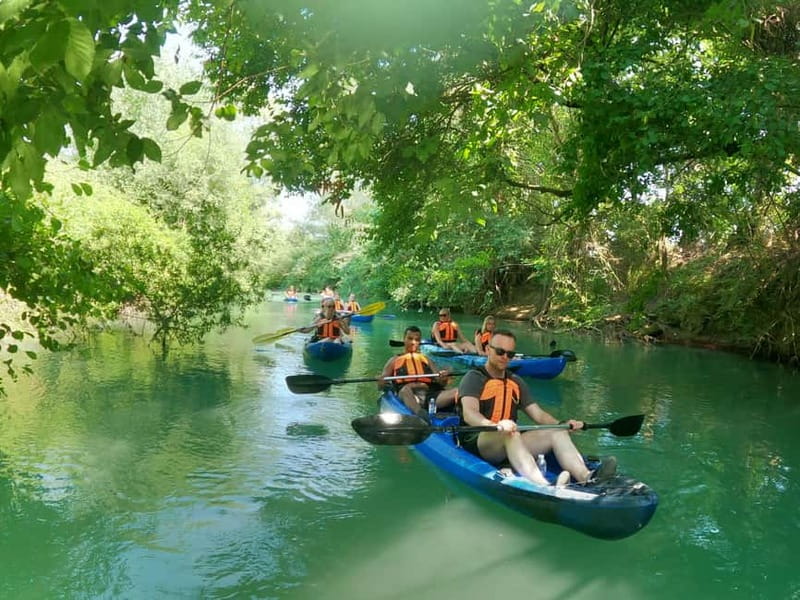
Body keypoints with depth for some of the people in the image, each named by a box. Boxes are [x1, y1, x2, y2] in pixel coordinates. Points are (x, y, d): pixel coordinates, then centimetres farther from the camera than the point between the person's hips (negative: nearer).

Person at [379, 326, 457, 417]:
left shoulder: (426, 359, 28)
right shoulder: (395, 360, 24)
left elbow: (441, 383, 17)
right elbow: (381, 384, 15)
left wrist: (443, 378, -9)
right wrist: (382, 382, -10)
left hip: (429, 395, 3)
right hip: (407, 394, -3)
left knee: (458, 391, -24)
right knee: (406, 389, -40)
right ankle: (421, 413, -67)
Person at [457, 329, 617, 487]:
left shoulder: (516, 382, 19)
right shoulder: (474, 378, -3)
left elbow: (538, 414, 13)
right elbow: (469, 413, -21)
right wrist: (495, 425, -41)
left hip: (511, 440, 6)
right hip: (476, 441, -6)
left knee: (557, 433, -14)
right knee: (511, 435, -37)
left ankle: (587, 478, -39)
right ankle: (544, 486, -59)